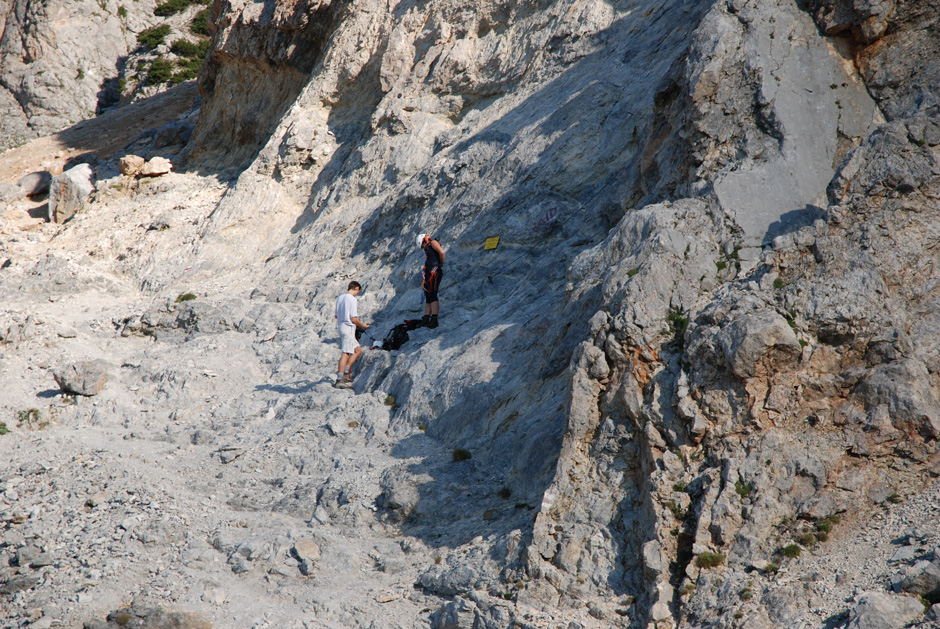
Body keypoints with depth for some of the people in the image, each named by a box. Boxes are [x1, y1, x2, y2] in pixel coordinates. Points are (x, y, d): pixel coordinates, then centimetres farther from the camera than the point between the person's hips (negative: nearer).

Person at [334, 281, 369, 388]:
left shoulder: (340, 298, 12)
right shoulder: (352, 300, -14)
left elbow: (336, 315, 20)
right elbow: (354, 319, -16)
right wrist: (363, 326, -1)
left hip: (341, 326, 9)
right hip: (348, 328, -9)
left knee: (358, 350, 16)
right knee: (346, 353, -8)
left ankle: (346, 371, 8)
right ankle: (339, 380, -9)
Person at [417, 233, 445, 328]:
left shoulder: (433, 243, -2)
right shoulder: (428, 249, 26)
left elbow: (441, 252, -17)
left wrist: (441, 264, -6)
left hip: (434, 272, -10)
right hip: (428, 274, 10)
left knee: (432, 295, -15)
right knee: (428, 297, 8)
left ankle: (434, 320, -20)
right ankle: (426, 320, 8)